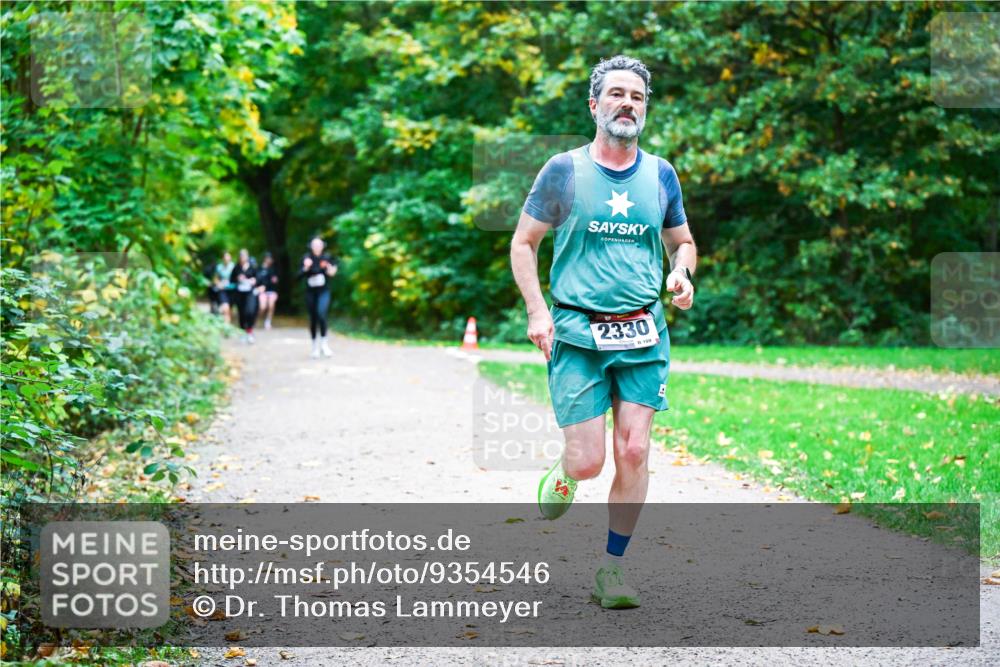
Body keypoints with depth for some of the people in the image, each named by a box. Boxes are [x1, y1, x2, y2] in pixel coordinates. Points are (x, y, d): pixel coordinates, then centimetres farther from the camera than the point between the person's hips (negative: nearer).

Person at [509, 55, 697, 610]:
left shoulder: (660, 174, 9)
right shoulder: (564, 170, 0)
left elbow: (682, 241, 22)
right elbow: (523, 242, 6)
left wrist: (681, 273, -1)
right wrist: (536, 311, -6)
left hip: (643, 334, 3)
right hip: (576, 333, -2)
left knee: (633, 451, -6)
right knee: (589, 460, -8)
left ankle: (612, 570, 9)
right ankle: (563, 472, 30)